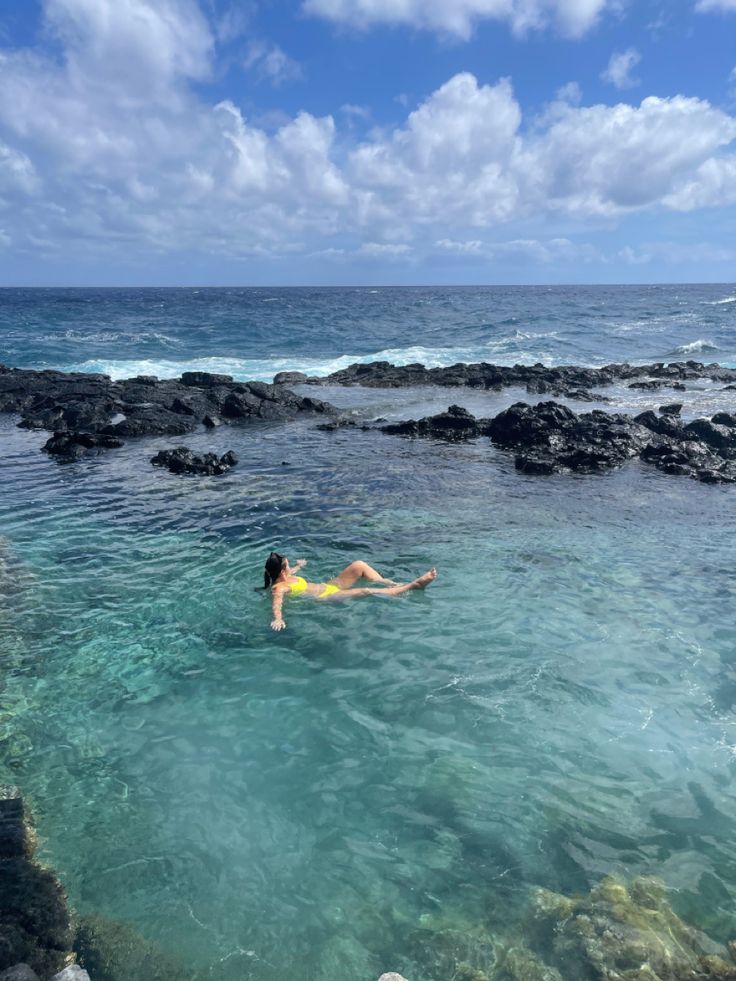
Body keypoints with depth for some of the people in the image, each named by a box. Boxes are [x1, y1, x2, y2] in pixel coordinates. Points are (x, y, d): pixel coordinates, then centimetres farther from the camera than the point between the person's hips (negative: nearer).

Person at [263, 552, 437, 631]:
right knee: (366, 591, -25)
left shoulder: (285, 578, 9)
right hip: (327, 597, -11)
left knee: (358, 565, 1)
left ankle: (392, 584, 5)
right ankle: (413, 586, -21)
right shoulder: (279, 588, -18)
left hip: (328, 586, 11)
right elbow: (277, 603, -38)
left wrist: (299, 565, 54)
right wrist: (278, 619, -60)